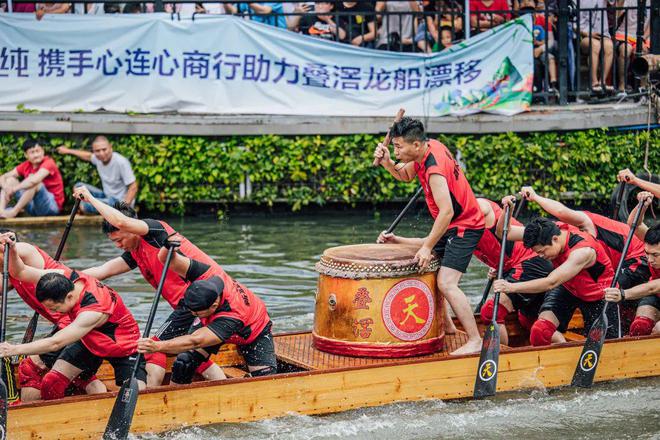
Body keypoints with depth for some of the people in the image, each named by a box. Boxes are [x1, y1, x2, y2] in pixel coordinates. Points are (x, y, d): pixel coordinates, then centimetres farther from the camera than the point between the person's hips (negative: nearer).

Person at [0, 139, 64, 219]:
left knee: (33, 182, -30)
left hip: (52, 205, -7)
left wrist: (14, 188, -28)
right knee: (10, 179, 0)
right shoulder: (26, 166, 5)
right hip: (32, 207, 7)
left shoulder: (49, 163, -14)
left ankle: (14, 211, -31)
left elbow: (34, 180, -34)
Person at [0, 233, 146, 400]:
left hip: (123, 347, -7)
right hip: (89, 342, 7)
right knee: (51, 384, -7)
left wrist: (14, 349, -44)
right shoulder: (64, 277, -20)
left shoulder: (94, 310, -41)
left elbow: (55, 343, -42)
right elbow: (20, 273, -13)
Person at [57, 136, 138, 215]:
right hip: (107, 197, 8)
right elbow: (88, 156, 25)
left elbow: (133, 187, -21)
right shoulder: (98, 158, -2)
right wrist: (68, 151, 35)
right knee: (79, 187, 8)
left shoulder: (121, 162, -24)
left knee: (84, 205, -25)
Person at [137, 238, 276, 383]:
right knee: (184, 362, -14)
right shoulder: (207, 274, -35)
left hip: (252, 332, -4)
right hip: (211, 324, 4)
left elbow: (195, 341, -56)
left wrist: (158, 346, -65)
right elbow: (166, 258, -34)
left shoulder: (233, 316, -49)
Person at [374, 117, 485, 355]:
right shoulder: (431, 146, 1)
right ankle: (446, 326, 26)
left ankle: (475, 341, -20)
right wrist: (387, 163, -3)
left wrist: (428, 247, -27)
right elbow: (405, 175, 17)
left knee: (446, 283, -21)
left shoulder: (435, 168, -28)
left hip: (464, 228, -10)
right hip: (454, 225, 11)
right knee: (423, 265, 21)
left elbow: (446, 212, -32)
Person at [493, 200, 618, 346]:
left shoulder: (583, 251, -38)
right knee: (540, 330, -19)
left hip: (597, 297, -5)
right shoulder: (550, 230, -18)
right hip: (567, 289, 5)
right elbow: (505, 233, -13)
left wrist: (512, 287, -49)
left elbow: (551, 282, -43)